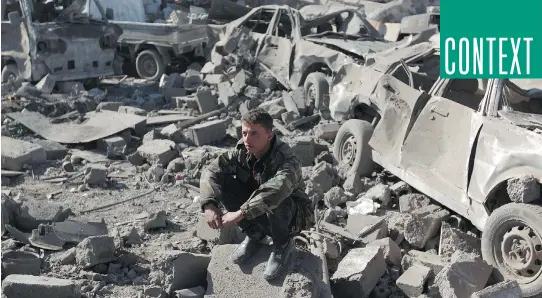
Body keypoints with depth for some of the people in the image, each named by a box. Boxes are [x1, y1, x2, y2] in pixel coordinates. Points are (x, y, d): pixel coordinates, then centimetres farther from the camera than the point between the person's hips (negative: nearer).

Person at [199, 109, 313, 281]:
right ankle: (254, 235, 3)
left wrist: (240, 213, -51)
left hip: (293, 214, -5)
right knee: (222, 183, -15)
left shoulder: (286, 159, -32)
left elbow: (275, 191, -50)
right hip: (257, 214, 5)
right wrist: (209, 205, -34)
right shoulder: (242, 151, -13)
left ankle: (283, 243, -5)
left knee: (273, 202, -40)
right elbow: (211, 172, -17)